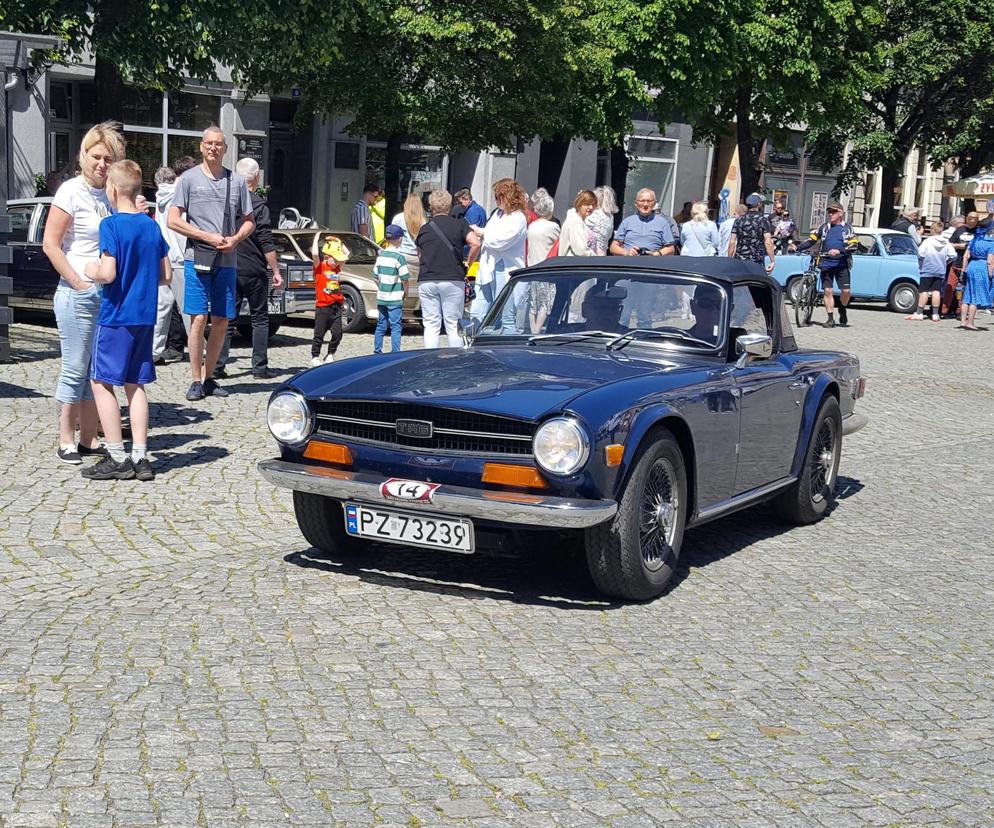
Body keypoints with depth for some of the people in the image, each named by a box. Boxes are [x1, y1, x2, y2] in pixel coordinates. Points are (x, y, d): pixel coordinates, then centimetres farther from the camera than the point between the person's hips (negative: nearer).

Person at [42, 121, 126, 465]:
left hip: (108, 294, 6)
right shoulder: (72, 191, -7)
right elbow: (50, 244, -10)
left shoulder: (111, 195, 11)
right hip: (77, 294, -6)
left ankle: (89, 439, 17)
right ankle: (66, 441, 6)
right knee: (76, 368, -3)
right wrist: (78, 283, -13)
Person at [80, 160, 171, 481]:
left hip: (115, 318, -6)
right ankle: (139, 457, 10)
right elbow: (166, 275, 10)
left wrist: (92, 272, -1)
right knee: (135, 385, 12)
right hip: (145, 318, 6)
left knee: (101, 382, 2)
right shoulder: (152, 226, 7)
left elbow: (108, 273, -20)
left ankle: (118, 458, 0)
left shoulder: (111, 225, -13)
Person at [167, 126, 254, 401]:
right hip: (197, 258, -4)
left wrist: (235, 239, -4)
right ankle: (196, 381, -3)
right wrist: (208, 237, -11)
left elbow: (249, 221, 16)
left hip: (227, 261, 4)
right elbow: (173, 221, -3)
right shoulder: (189, 178, 2)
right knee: (199, 319, -8)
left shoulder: (236, 181, 12)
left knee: (221, 321, 6)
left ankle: (209, 377, 17)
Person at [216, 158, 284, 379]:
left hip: (228, 269, 4)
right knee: (260, 319, 8)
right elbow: (266, 243, -11)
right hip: (254, 270, -4)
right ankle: (260, 367, 6)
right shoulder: (259, 204, -10)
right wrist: (276, 271, -5)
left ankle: (217, 366, 2)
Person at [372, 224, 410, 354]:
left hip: (381, 297, 6)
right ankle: (395, 352, -6)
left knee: (381, 325, 14)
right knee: (395, 326, -3)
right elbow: (404, 279, -10)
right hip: (395, 298, -6)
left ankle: (377, 350, 17)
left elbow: (376, 276, 11)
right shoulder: (399, 257, -12)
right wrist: (405, 292, 5)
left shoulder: (380, 255, 6)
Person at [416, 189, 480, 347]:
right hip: (453, 279, -2)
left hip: (426, 281, 2)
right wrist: (467, 264, 1)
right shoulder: (459, 225, 2)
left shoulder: (424, 229, 10)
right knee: (453, 326, 3)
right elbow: (475, 243, -12)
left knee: (431, 326, 5)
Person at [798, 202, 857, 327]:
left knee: (846, 291, -7)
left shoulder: (847, 227, 3)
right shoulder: (824, 227, 10)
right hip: (826, 264, 2)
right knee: (827, 291, -3)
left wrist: (839, 251, -21)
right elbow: (811, 240, 12)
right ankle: (831, 319, 2)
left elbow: (854, 246, -6)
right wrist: (798, 248, -2)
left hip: (841, 265, -2)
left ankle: (843, 309, 22)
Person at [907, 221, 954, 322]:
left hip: (927, 270, -3)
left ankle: (919, 313, 1)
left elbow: (920, 253, -15)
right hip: (940, 271, 3)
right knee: (936, 291, 5)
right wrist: (945, 262, 14)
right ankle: (935, 314, 4)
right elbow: (953, 256, -2)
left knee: (924, 291, 0)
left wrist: (921, 263, 2)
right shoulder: (946, 243, 2)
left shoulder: (927, 241, -9)